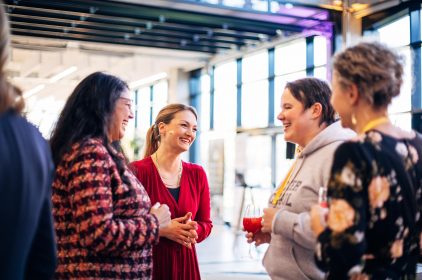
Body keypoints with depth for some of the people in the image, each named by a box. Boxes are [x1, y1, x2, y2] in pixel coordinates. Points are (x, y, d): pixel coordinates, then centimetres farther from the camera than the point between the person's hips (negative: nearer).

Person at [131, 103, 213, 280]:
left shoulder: (197, 174, 4)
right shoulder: (137, 171, -14)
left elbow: (206, 224, 7)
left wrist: (192, 231, -13)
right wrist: (161, 230, -21)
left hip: (185, 264, 5)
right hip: (145, 265, -5)